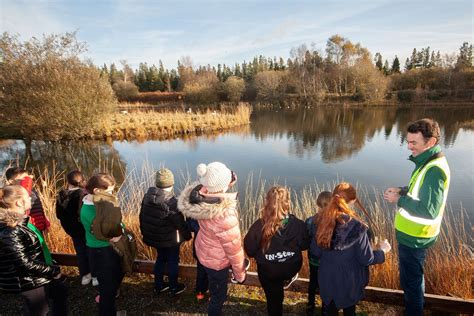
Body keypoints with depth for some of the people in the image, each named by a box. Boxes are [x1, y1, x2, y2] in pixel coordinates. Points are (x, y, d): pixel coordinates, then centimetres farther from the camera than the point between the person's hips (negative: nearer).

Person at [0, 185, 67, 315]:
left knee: (61, 291, 26)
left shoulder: (21, 221, 2)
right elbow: (25, 264, -27)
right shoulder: (10, 231, -27)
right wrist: (53, 271, -17)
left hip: (38, 277, 9)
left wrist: (52, 267, 6)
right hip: (29, 282, -9)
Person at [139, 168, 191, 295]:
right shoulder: (172, 203, -28)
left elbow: (142, 217, 3)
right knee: (173, 261, 16)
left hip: (153, 237, 6)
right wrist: (187, 235, -2)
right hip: (170, 239, -6)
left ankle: (158, 285, 41)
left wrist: (145, 233, 18)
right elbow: (180, 223, -20)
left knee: (161, 258, 26)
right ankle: (174, 287, 34)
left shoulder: (147, 197, -9)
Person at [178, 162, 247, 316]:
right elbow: (234, 248, -25)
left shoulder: (200, 195, -23)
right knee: (219, 295, 22)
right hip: (216, 259, -7)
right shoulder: (224, 216, -42)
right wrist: (240, 274, -9)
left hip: (205, 249, 7)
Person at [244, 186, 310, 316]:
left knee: (274, 300, 24)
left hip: (268, 271, -1)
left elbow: (249, 249, -14)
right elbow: (304, 245, -3)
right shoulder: (297, 224, -22)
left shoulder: (259, 226, -27)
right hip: (292, 269, 2)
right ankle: (288, 280, 54)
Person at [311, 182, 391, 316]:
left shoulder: (322, 222, -15)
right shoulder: (357, 227, -25)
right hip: (350, 282, -2)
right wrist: (382, 251, 3)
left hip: (327, 280, 2)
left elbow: (315, 252, -6)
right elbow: (366, 259, -15)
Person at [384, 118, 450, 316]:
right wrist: (402, 190, 1)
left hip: (414, 237, -10)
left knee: (411, 280, 9)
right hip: (413, 233, 10)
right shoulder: (428, 162, 4)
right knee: (412, 276, 27)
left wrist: (399, 200, -21)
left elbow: (428, 210, -30)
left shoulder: (434, 170, -26)